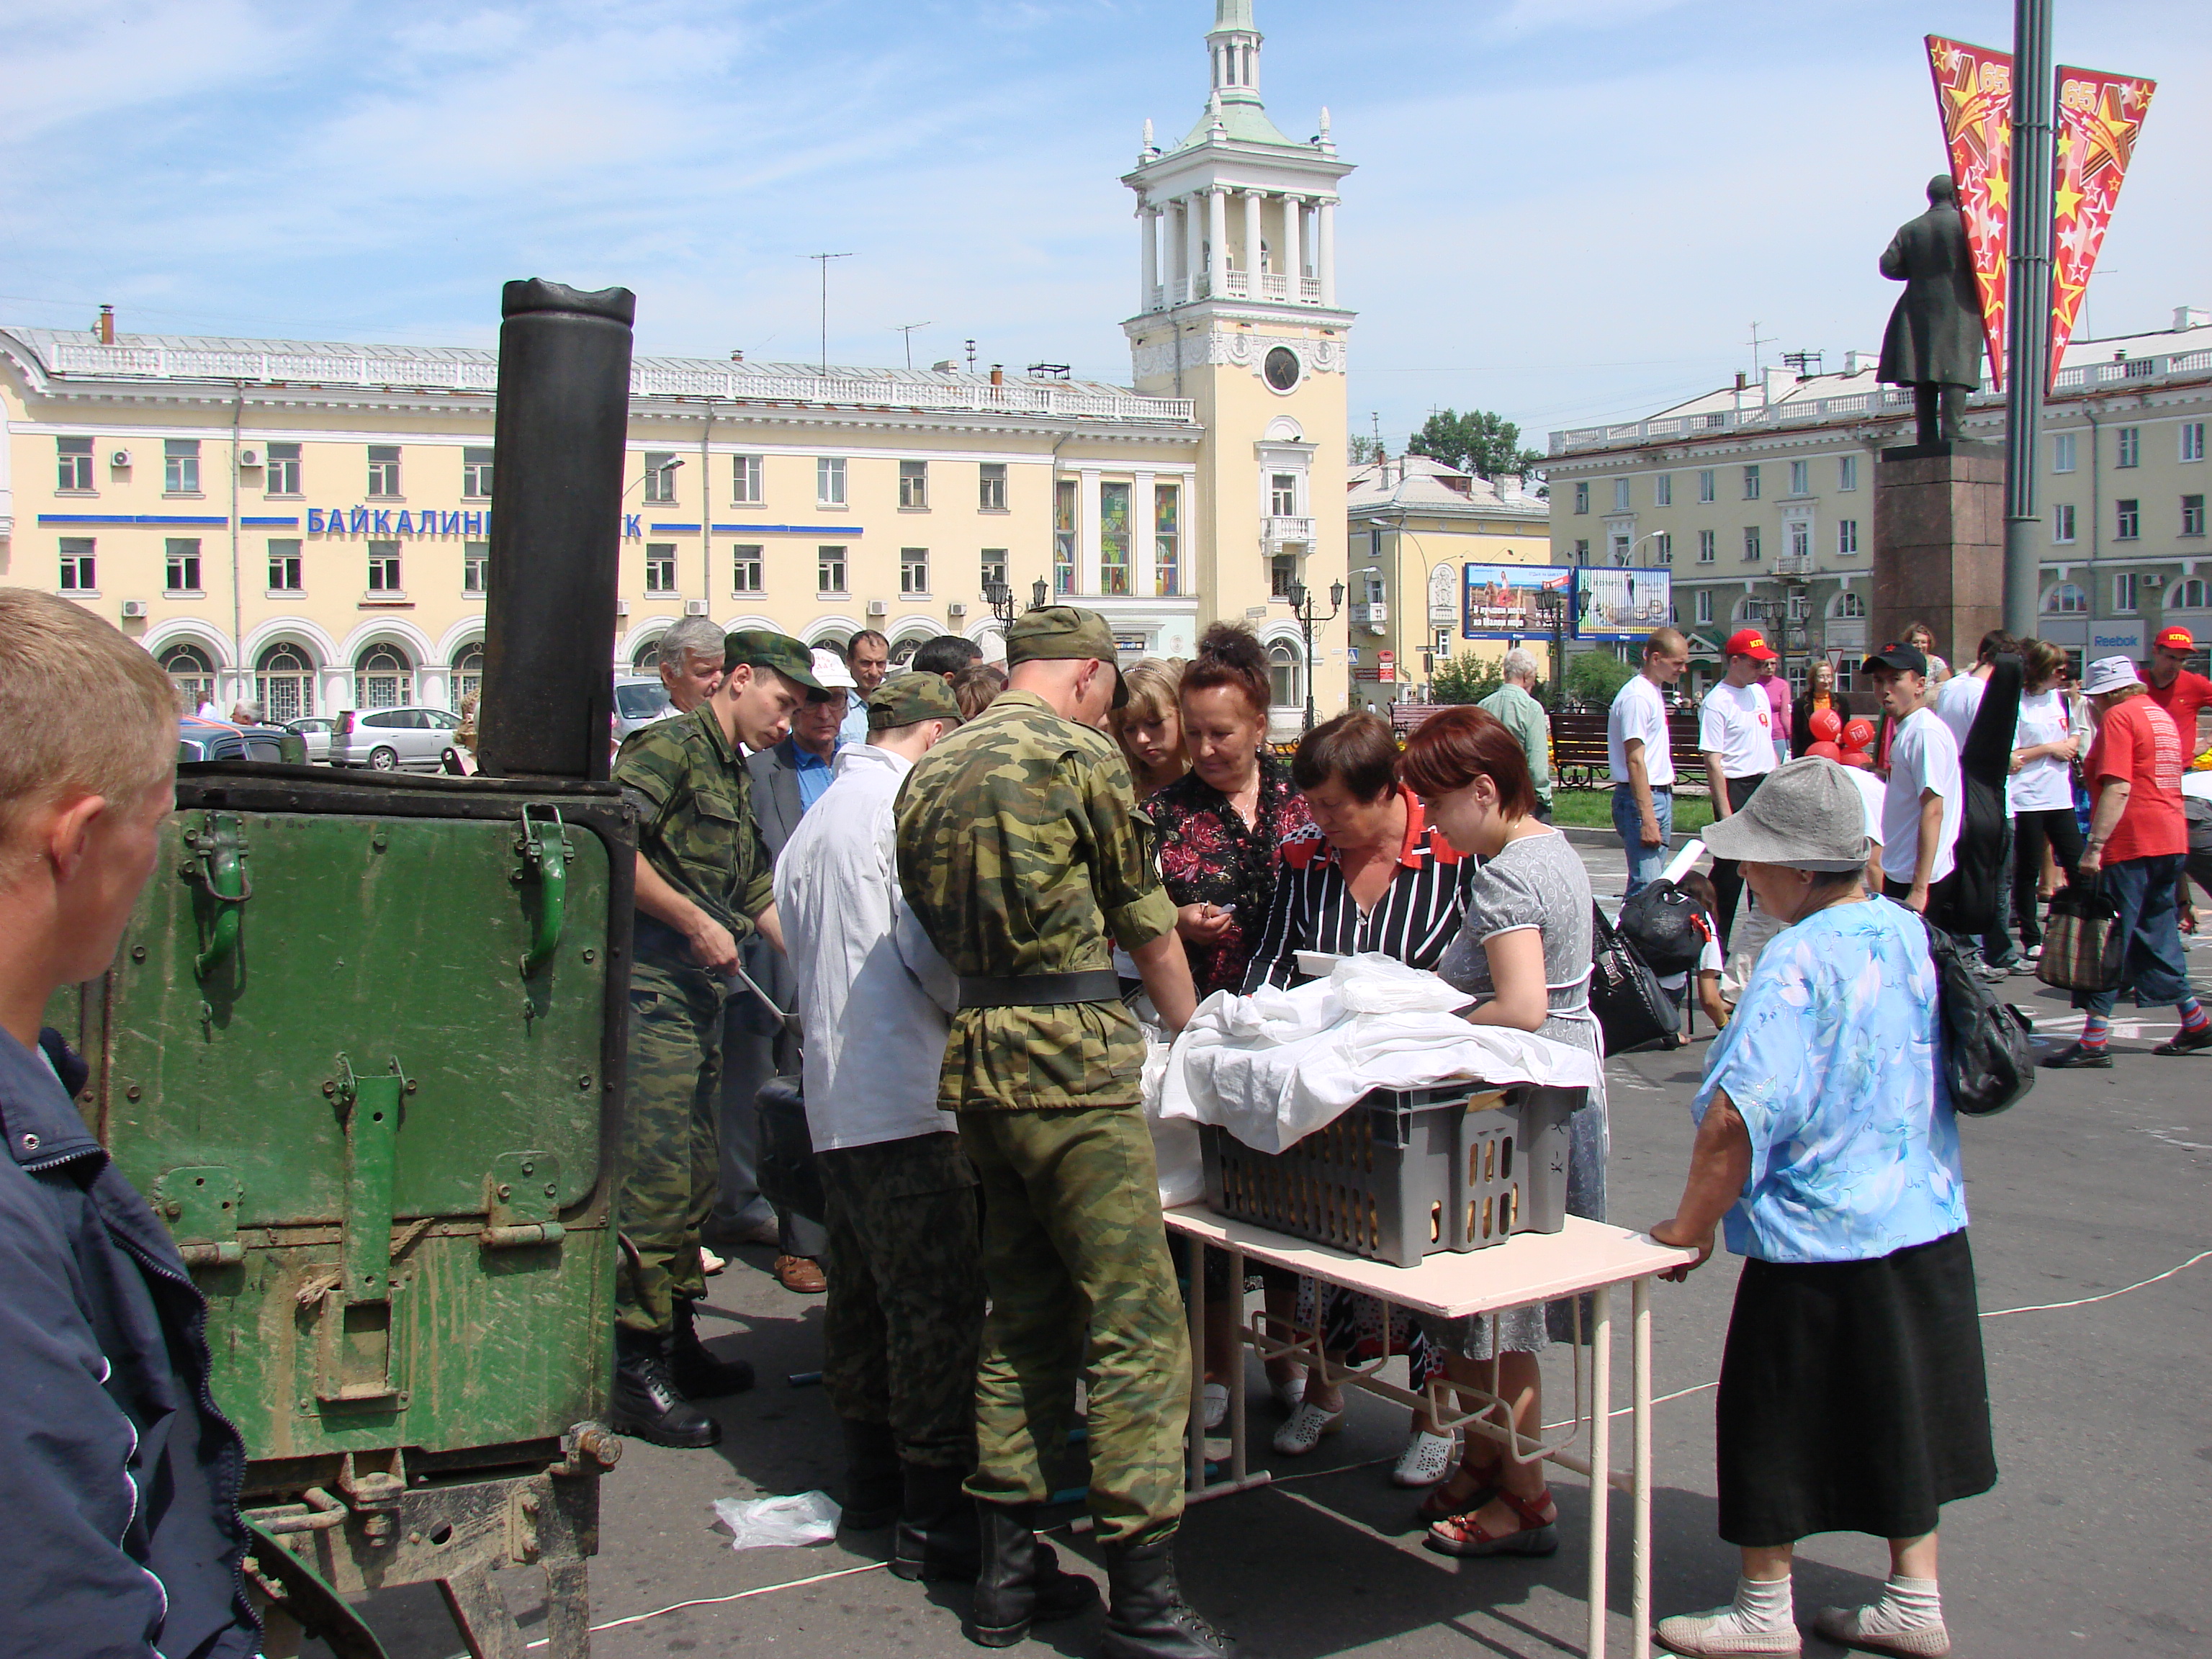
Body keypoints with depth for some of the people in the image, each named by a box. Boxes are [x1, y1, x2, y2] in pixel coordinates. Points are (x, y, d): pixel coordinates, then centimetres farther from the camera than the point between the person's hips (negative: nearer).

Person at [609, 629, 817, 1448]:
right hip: (651, 987, -10)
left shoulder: (735, 776, 22)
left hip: (699, 995, 10)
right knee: (656, 1175, -8)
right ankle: (634, 1367, -2)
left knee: (694, 1173, 14)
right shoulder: (671, 746, -7)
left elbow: (759, 897, 27)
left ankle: (675, 1343, 25)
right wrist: (696, 923, -17)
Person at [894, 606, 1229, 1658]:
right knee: (1135, 1329, -3)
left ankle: (1006, 1571, 21)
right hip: (1074, 1065, -8)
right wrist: (1192, 1030, 18)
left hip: (977, 1060, 8)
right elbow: (1145, 923, 3)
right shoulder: (1080, 754, -5)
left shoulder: (930, 773, 14)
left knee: (1021, 1316, 16)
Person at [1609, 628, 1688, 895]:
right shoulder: (1637, 697, -15)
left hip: (1661, 796, 10)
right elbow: (1635, 761, -21)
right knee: (1646, 885, -14)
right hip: (1640, 800, -10)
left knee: (1654, 882, 10)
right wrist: (1647, 819, -24)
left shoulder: (1654, 692, 16)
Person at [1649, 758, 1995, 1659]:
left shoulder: (1799, 959, -23)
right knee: (1902, 1409, 19)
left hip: (1817, 1243, -8)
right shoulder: (1910, 933, 1)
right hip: (1924, 1223, 8)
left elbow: (1737, 1115, -28)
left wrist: (1690, 1225, -16)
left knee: (1775, 1421, 9)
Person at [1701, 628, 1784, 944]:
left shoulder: (1759, 692, 11)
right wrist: (1725, 812, -21)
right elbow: (1713, 762, -18)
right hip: (1735, 789, -8)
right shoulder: (1716, 702, -14)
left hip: (1766, 787, 8)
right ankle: (1717, 940, 6)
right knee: (1730, 869, -4)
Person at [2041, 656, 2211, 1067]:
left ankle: (2094, 1041, -8)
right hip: (2171, 842, 9)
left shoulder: (2119, 717, -10)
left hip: (2131, 844, -9)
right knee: (2157, 937, 19)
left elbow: (2119, 789, -20)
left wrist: (2094, 845, -22)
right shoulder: (2161, 716, 18)